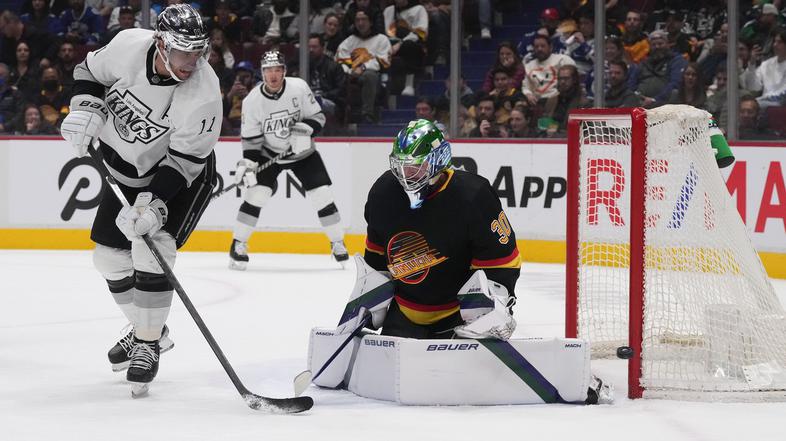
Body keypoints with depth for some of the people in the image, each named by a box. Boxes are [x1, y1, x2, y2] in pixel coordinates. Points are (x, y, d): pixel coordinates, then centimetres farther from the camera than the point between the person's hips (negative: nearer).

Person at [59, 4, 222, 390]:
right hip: (125, 167, 5)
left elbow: (182, 161, -30)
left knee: (150, 250, -23)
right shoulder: (129, 46, -21)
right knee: (110, 254, 8)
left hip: (181, 174, -5)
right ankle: (147, 329, 29)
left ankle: (149, 344, -9)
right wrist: (87, 108, -17)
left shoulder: (203, 93, -31)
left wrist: (154, 203, -39)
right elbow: (90, 71, 0)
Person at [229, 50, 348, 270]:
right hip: (268, 154, -1)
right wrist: (247, 164, -21)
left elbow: (318, 116, -9)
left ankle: (338, 244, 12)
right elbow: (250, 139, -10)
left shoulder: (299, 88, -17)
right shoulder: (252, 100, -16)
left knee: (322, 196, -5)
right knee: (256, 195, -17)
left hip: (303, 152, 1)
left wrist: (305, 129, -28)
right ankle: (238, 245, -6)